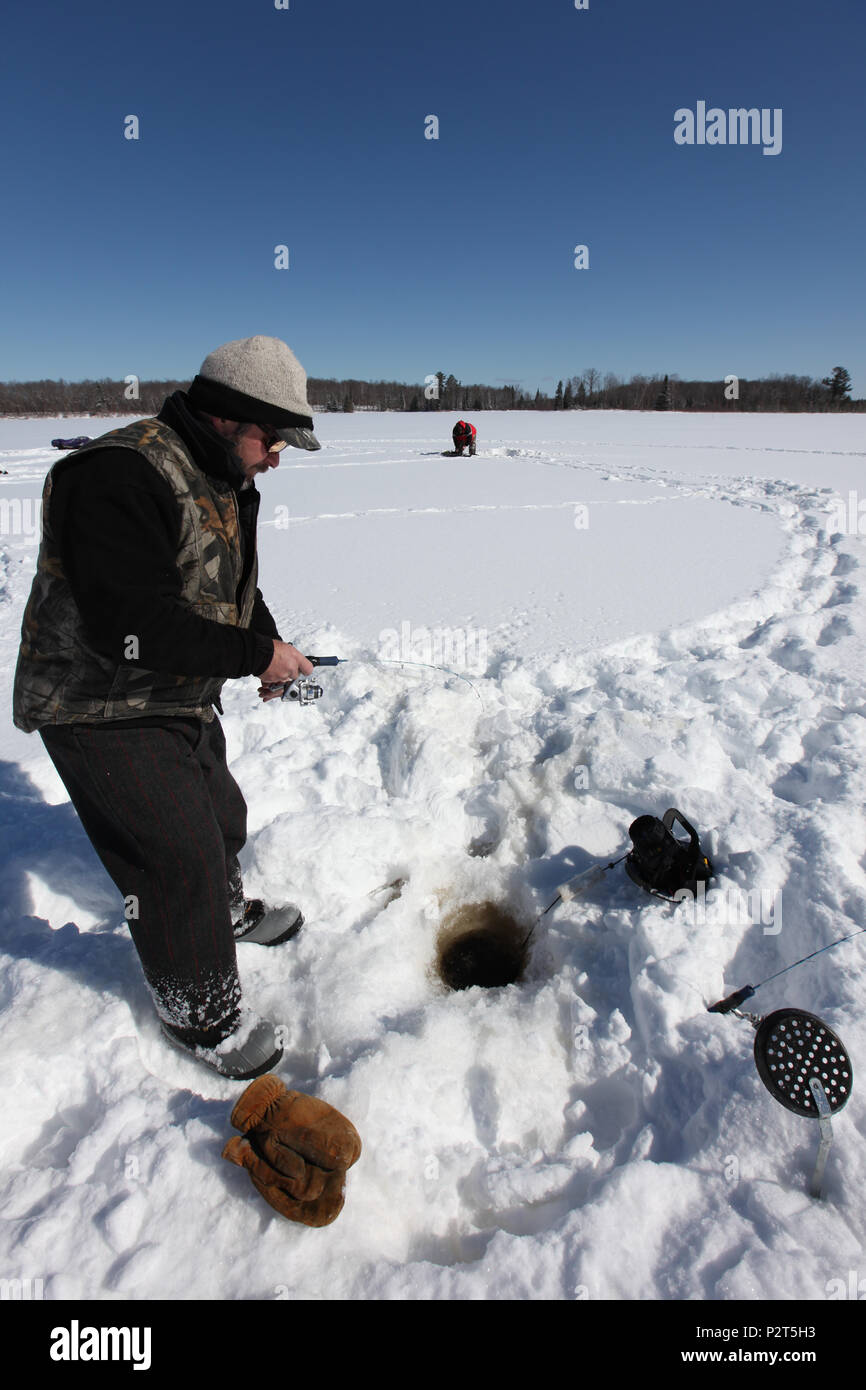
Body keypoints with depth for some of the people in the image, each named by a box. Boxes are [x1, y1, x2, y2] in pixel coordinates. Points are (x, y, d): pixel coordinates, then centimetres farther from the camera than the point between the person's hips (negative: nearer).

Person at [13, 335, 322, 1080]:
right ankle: (200, 1011, 19)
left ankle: (224, 911, 53)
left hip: (185, 698, 10)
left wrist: (272, 647, 1)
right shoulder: (121, 476, -26)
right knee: (178, 858, -5)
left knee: (220, 815, 24)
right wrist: (254, 654, -26)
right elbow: (129, 625, -33)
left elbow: (234, 586, 18)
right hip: (104, 711, -9)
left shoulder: (226, 482, 7)